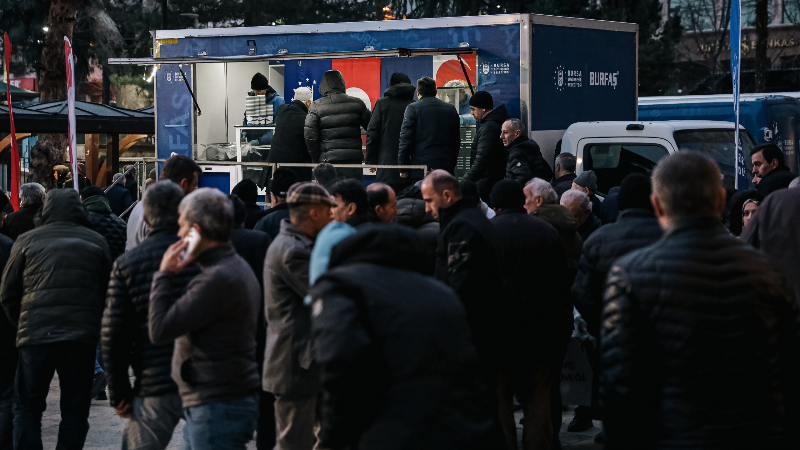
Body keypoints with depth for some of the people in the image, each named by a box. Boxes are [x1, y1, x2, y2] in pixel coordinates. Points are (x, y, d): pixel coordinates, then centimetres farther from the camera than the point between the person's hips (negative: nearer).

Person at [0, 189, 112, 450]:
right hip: (82, 337, 1)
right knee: (75, 410, 9)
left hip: (36, 337, -1)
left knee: (26, 408, 9)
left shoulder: (27, 242, 6)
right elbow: (108, 294, 14)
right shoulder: (96, 242, 10)